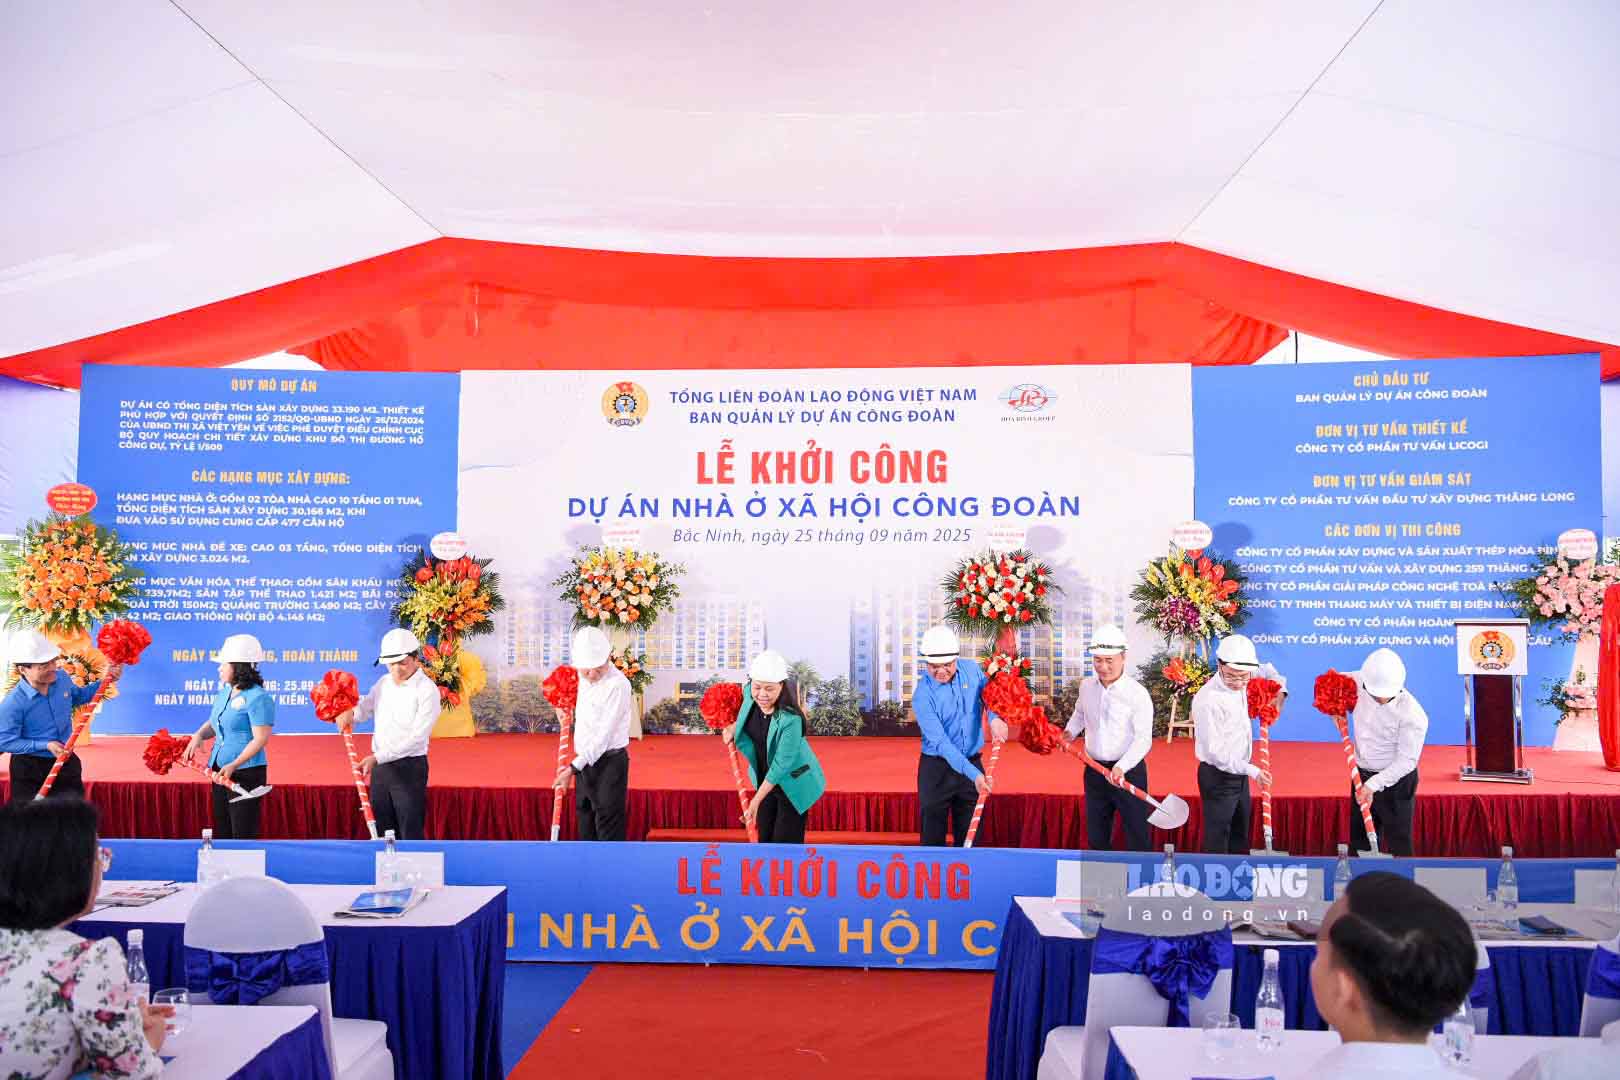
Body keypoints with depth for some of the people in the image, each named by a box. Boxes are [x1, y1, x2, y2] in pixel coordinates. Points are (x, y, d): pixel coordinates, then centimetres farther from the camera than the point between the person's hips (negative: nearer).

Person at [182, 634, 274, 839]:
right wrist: (198, 735, -2)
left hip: (246, 773, -8)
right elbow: (213, 723, 20)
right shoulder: (225, 691, 10)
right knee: (221, 833, 15)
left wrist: (234, 765, -25)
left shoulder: (258, 698, -16)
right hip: (221, 771, 9)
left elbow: (260, 739, -19)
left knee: (243, 835, -2)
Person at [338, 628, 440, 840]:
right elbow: (365, 707, 19)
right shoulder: (384, 683, 9)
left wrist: (378, 757, -23)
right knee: (383, 832, 12)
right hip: (380, 767, 7)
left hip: (409, 768, -7)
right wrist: (350, 713, -6)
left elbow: (416, 736, -19)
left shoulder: (427, 690, -14)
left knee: (410, 834, -4)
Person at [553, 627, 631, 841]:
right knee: (586, 824, 16)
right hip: (585, 762, 8)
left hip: (609, 762, -8)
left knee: (608, 829, -5)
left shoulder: (618, 684, -21)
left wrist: (574, 767, -23)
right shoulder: (583, 678, 4)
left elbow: (604, 733, -23)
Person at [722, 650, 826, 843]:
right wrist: (734, 726, -1)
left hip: (792, 783, -7)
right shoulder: (749, 692, -14)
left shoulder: (790, 719, -33)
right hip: (765, 777, 7)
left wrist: (756, 802, -25)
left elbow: (781, 765, -28)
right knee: (765, 839, 15)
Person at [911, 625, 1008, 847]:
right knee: (933, 838, 0)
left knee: (969, 837, 10)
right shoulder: (923, 696, -18)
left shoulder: (972, 670, -4)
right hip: (937, 768, -4)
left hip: (973, 762, 4)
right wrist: (973, 774, -30)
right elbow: (940, 742, -22)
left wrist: (994, 718, -13)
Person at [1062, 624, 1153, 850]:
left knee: (1136, 838, 1)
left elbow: (1143, 738, -18)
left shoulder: (1137, 693, -15)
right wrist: (1070, 732, 6)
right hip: (1094, 770, 5)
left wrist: (1122, 767, -30)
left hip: (1129, 771, -5)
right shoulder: (1086, 686, 2)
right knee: (1096, 836, 15)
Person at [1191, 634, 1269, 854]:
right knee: (1217, 842, -1)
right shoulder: (1209, 699, -25)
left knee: (1240, 837, 20)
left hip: (1239, 773, 9)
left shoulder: (1239, 686, -1)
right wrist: (1251, 770, -29)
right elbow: (1215, 752, -25)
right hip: (1218, 777, -9)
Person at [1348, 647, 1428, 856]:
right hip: (1362, 776, 6)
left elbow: (1406, 761, -21)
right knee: (1358, 840, 16)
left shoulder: (1412, 715, -25)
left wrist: (1373, 784, -23)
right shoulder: (1358, 683, -12)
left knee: (1398, 845, 4)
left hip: (1396, 781, -5)